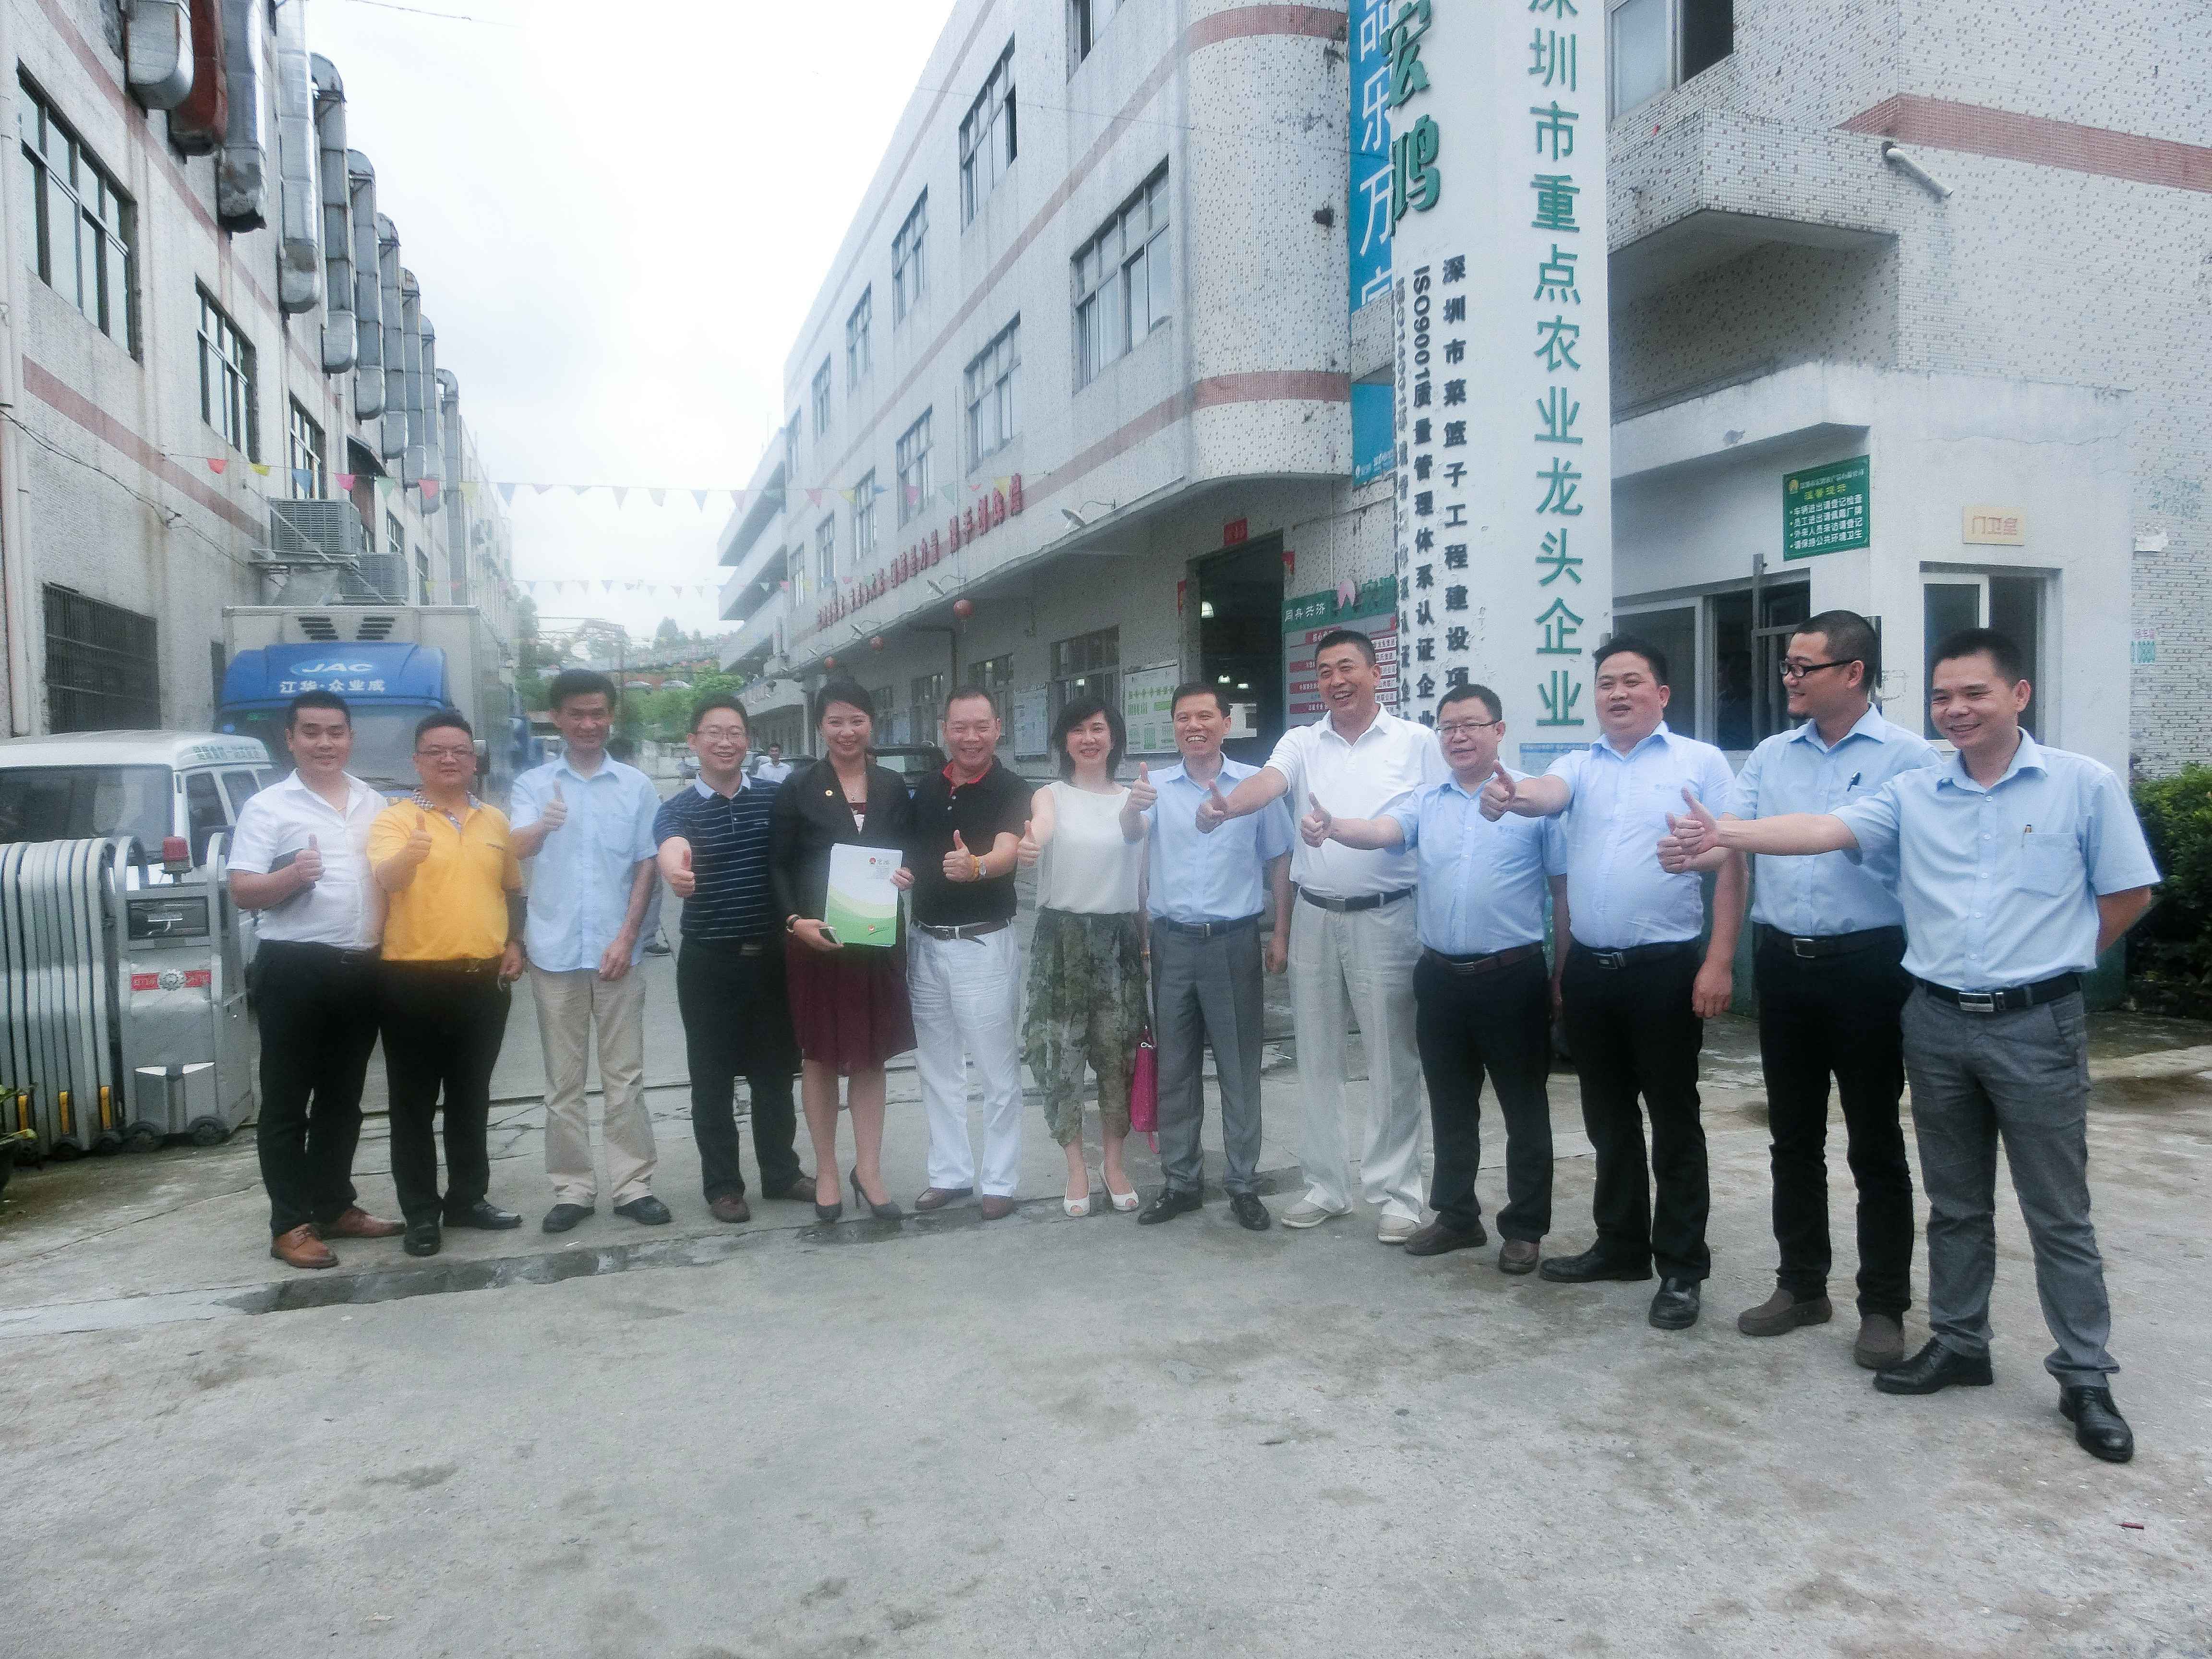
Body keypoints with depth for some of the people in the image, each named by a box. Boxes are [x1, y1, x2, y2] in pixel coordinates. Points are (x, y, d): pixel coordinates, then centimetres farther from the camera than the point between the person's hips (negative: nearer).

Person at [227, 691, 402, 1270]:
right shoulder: (267, 807, -4)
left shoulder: (375, 804, 11)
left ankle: (335, 1205, 25)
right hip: (295, 968, -5)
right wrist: (291, 876, -29)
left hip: (362, 967, 5)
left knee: (343, 1096, 14)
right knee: (287, 1101, 2)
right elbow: (242, 892, -10)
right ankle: (291, 1223, 8)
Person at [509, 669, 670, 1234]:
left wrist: (627, 937, -7)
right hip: (554, 952, 0)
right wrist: (543, 825, -38)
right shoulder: (533, 785, 3)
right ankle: (572, 1188, 16)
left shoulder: (637, 786, 4)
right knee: (563, 1080, 8)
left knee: (624, 1075, 5)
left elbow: (647, 866, 3)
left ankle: (633, 1184, 11)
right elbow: (514, 848, -14)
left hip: (616, 950, 0)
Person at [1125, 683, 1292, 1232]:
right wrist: (1133, 806, -39)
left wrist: (1281, 934, 2)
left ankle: (1243, 1184, 15)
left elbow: (1279, 861, 6)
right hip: (1172, 941, 2)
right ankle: (1180, 1181, 21)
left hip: (1234, 941, -2)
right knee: (1174, 1068, 10)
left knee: (1240, 1068, 4)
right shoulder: (1156, 786, 3)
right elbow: (1132, 832, -16)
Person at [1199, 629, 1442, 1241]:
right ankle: (1326, 1186, 25)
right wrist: (1224, 806, -36)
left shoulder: (1417, 742, 0)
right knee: (1317, 1063, 12)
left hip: (1386, 919, -3)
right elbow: (1268, 782, -14)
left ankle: (1397, 1195, 15)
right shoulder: (1302, 742, 6)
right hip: (1315, 918, 3)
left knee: (1393, 1065, 3)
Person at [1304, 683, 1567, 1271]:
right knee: (1450, 1107, 15)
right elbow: (1380, 831, -10)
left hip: (1512, 978, -4)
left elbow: (1566, 890, -2)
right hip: (1440, 978, 4)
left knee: (1525, 1109, 7)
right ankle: (1457, 1215, 29)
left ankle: (1525, 1228, 20)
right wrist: (1331, 826, -32)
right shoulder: (1426, 803, 8)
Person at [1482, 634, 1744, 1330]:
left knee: (1673, 1120, 3)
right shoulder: (1578, 765, 10)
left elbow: (1731, 864, -4)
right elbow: (1548, 795, -13)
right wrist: (1511, 796, -38)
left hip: (1666, 967, -4)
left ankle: (1682, 1267, 15)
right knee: (1608, 1117, 15)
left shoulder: (1701, 763, 0)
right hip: (1588, 968, 4)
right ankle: (1621, 1245, 29)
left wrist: (1719, 963, -12)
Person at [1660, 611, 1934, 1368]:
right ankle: (1802, 1285, 27)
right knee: (1793, 1137, 13)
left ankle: (1884, 1306, 18)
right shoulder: (1771, 756, 9)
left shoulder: (1908, 757, -5)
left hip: (1867, 965, -5)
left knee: (1874, 1144, 5)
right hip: (1783, 963, 5)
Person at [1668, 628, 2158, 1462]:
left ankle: (2085, 1378, 18)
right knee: (1956, 1204, 15)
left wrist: (2051, 958, 3)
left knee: (2059, 1213, 5)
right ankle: (1957, 1343, 28)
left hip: (2036, 1026, -3)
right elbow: (1825, 829, -11)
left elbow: (2128, 894, 3)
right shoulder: (1913, 793, 3)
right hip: (1937, 1023, 3)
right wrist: (1726, 832, -26)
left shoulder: (2084, 785, -3)